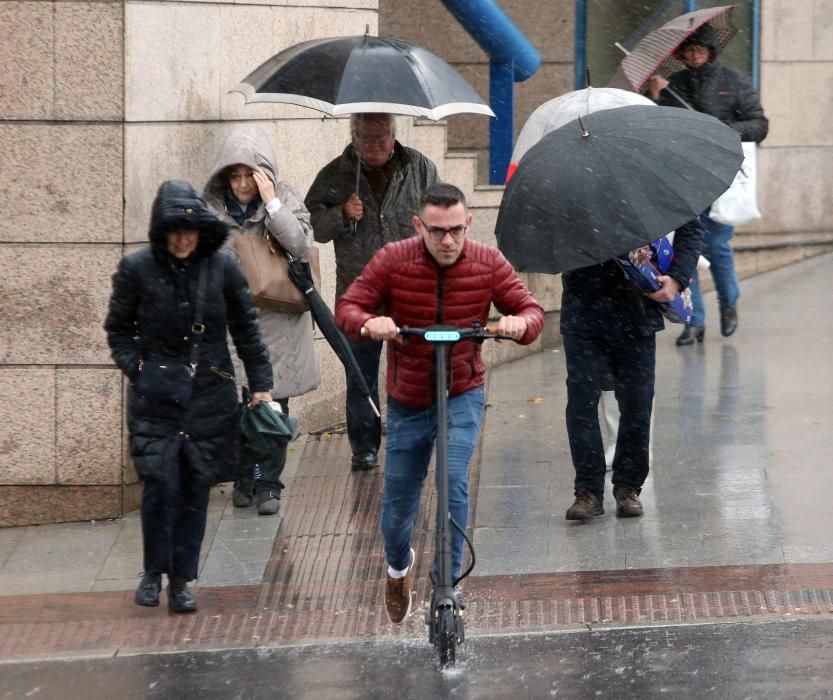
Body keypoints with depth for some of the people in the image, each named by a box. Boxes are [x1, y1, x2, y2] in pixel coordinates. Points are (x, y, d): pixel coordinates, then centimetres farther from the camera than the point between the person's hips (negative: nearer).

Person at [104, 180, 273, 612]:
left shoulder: (222, 267, 1)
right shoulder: (137, 269, -2)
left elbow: (246, 329, 9)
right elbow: (118, 329, 8)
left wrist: (261, 384, 7)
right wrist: (135, 368, -6)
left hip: (210, 396, 2)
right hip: (154, 398, -2)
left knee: (195, 487, 2)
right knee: (160, 481, -12)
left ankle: (181, 580, 13)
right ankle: (153, 571, 8)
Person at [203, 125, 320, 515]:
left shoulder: (284, 198, -1)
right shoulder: (211, 205, 2)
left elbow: (301, 245, -15)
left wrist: (271, 203, -18)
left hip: (277, 320, -1)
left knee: (273, 403, 0)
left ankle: (268, 483, 8)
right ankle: (244, 477, 16)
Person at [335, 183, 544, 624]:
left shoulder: (488, 264, -10)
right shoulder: (393, 261, -13)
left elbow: (530, 309, -6)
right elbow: (346, 309, -12)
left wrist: (521, 323, -31)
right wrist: (369, 323, -36)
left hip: (462, 396, -1)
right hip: (407, 401, 1)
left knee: (454, 481, -23)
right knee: (398, 500, 12)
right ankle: (398, 567, 45)